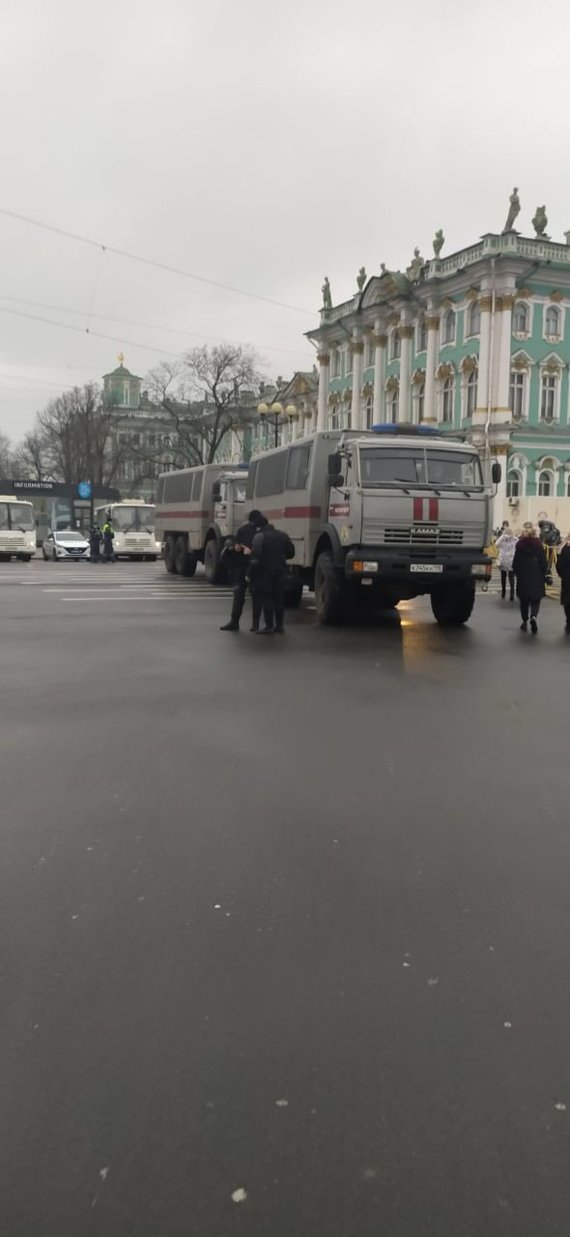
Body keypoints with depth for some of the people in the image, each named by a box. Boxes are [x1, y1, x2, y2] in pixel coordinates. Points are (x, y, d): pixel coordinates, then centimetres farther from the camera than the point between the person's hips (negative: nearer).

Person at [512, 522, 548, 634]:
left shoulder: (520, 545, -4)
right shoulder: (538, 544, -6)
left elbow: (515, 562, -2)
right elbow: (543, 562, -5)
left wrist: (516, 572, 14)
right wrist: (544, 572, 9)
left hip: (523, 576, 1)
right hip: (536, 576, -1)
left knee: (524, 600, 14)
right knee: (536, 599, 6)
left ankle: (525, 621, 17)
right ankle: (533, 616, -20)